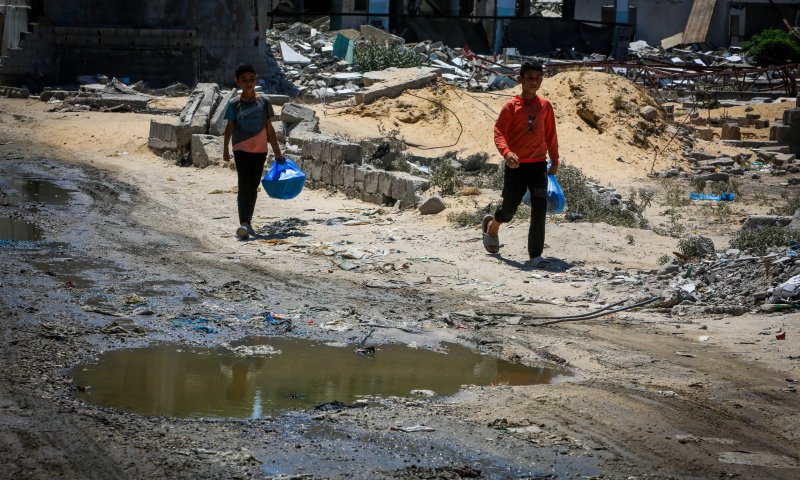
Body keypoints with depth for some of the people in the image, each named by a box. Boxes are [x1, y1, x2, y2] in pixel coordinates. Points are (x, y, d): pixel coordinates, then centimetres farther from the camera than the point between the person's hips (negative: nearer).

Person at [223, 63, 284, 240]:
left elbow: (269, 129, 8)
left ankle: (248, 222, 20)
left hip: (260, 150, 3)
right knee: (244, 186, -12)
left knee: (253, 187, 9)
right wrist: (225, 149, -3)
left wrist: (277, 151, 9)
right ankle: (243, 224, -18)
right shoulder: (234, 104, -1)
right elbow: (229, 127, 3)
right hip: (241, 150, -3)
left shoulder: (264, 101, 3)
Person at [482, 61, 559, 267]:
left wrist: (554, 160, 18)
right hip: (516, 165, -2)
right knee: (509, 208, 8)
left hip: (538, 164, 2)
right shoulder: (511, 106, -5)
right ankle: (491, 224, 42)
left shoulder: (545, 105, 6)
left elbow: (550, 134, 15)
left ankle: (535, 254, -3)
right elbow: (499, 133, -11)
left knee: (539, 209, -8)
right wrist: (506, 153, -29)